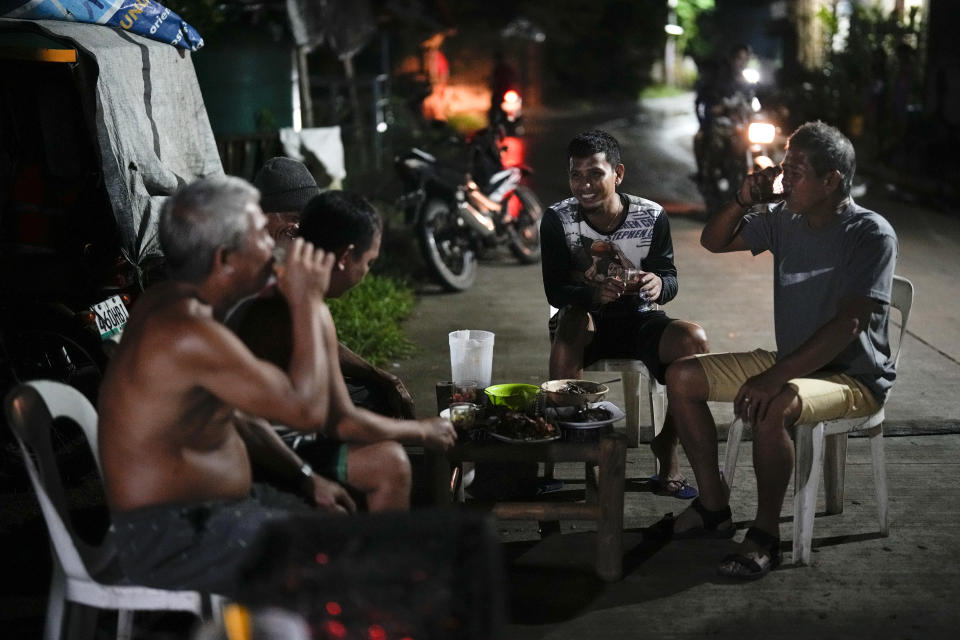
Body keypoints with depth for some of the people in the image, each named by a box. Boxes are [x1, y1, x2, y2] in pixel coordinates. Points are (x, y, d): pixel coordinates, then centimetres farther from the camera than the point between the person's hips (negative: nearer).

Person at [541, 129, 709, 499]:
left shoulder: (651, 216, -9)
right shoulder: (558, 219, -11)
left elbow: (670, 279, -2)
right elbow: (554, 290, -13)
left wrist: (658, 283, -29)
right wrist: (593, 293, -35)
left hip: (638, 320, 2)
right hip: (586, 322, -1)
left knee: (694, 340, -27)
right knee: (573, 319, -37)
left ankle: (666, 451, -11)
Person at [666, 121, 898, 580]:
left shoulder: (872, 235, -18)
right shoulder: (782, 220, 3)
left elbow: (849, 323, -27)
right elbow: (713, 242, 15)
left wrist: (775, 377, -35)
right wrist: (743, 202, -6)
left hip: (855, 378, -8)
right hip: (791, 362, 8)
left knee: (771, 409, -38)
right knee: (682, 377, -2)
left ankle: (765, 535, -18)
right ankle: (713, 506, 6)